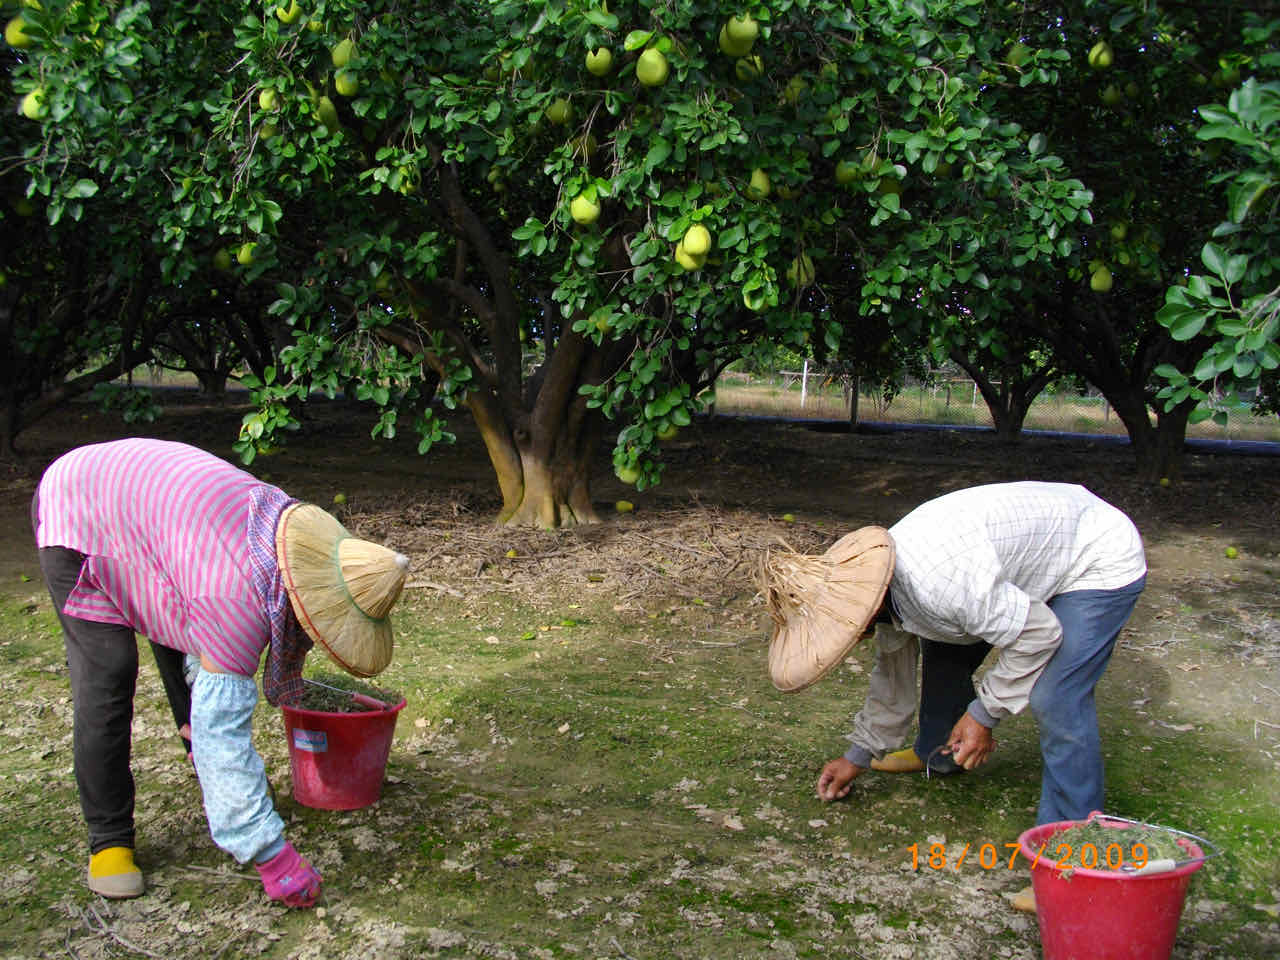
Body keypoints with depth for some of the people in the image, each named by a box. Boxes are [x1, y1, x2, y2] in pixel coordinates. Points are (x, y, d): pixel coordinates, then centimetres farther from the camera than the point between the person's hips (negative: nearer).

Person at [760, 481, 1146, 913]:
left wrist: (983, 714, -18)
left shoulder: (938, 581, -38)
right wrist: (859, 756, 20)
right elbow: (892, 672, 11)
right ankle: (938, 753, 40)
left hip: (1101, 560, -9)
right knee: (945, 651, 16)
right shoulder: (884, 584, -6)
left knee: (1056, 701, -22)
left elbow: (1037, 635, -28)